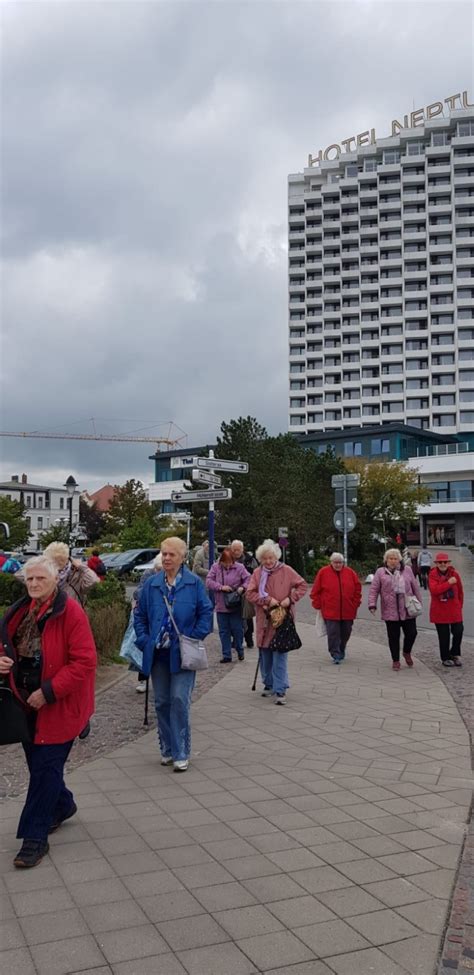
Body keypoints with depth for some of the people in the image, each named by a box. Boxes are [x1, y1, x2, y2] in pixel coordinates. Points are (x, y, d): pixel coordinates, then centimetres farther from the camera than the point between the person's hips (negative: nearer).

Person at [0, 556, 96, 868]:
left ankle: (35, 837, 10)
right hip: (28, 703, 7)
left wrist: (49, 692, -22)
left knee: (46, 767, -2)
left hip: (59, 706, -7)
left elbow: (85, 662, -20)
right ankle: (62, 805, 43)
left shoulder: (71, 612, -16)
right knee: (38, 762, 18)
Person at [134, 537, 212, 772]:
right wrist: (144, 640, 0)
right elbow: (140, 614, 11)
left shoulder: (194, 583, -3)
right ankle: (168, 749, 24)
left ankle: (181, 754, 5)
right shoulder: (151, 583, 5)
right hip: (158, 653, 4)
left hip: (182, 653, -3)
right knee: (161, 703, 10)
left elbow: (206, 613, 0)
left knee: (179, 701, -7)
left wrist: (194, 640, -8)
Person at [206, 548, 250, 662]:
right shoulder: (215, 567, 0)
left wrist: (243, 587, -23)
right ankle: (226, 655, 16)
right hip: (221, 606, 2)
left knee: (237, 629, 4)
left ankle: (240, 650, 27)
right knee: (224, 631, 7)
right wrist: (221, 587, -18)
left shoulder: (239, 567, -4)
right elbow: (209, 582, -6)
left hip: (235, 606, -2)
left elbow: (248, 579, -4)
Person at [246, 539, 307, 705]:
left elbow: (302, 585, 4)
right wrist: (267, 600, -13)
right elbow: (250, 593, -1)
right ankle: (269, 684, 28)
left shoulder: (286, 571, 0)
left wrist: (291, 598, -10)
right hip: (264, 621, 3)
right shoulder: (257, 573, 4)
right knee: (265, 654, 11)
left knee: (280, 656, -8)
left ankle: (280, 690, -5)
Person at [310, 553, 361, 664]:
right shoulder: (323, 572, -1)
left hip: (347, 612, 3)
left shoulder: (350, 573, 5)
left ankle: (341, 651, 33)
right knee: (333, 634, -7)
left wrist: (355, 604, 6)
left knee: (345, 633, 13)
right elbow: (315, 591, 2)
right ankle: (336, 655, 0)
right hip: (330, 611, -3)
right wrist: (318, 605, 0)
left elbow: (357, 589, 11)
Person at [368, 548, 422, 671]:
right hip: (390, 611, -2)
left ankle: (407, 653, 29)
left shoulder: (407, 570, 9)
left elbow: (415, 587, 12)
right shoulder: (380, 572, 3)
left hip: (407, 609, 2)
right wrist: (372, 604, -10)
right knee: (393, 637, 4)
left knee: (411, 633, 1)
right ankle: (395, 660, 18)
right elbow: (374, 589, -1)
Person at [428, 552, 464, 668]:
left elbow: (460, 592, 10)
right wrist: (449, 583, -26)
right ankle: (446, 658, 21)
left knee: (458, 632, 1)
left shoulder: (454, 574, 0)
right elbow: (434, 590, -24)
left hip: (454, 611, 2)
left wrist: (459, 606, 10)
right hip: (439, 611, -2)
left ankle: (454, 654, 24)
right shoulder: (432, 575, -8)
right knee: (444, 636, 5)